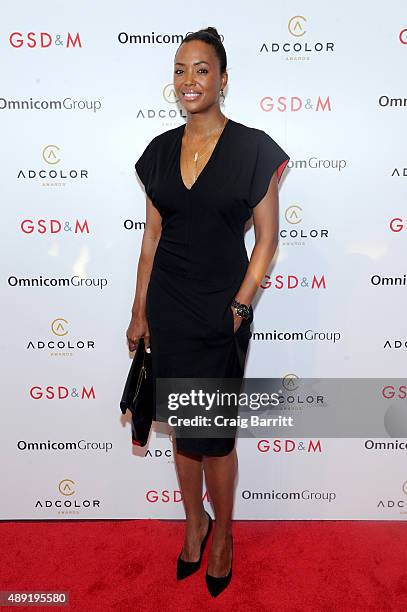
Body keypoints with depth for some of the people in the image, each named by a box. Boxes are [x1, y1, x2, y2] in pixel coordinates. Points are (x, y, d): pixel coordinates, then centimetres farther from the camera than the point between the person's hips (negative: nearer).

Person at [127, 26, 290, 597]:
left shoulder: (253, 148, -6)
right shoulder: (160, 150, 6)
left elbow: (267, 236, -4)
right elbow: (152, 235, 9)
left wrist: (240, 306, -11)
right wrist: (140, 311, 9)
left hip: (219, 311, -4)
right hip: (167, 308, 4)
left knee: (214, 433, 5)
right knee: (183, 426, 14)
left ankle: (222, 533, 32)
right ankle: (194, 522, 37)